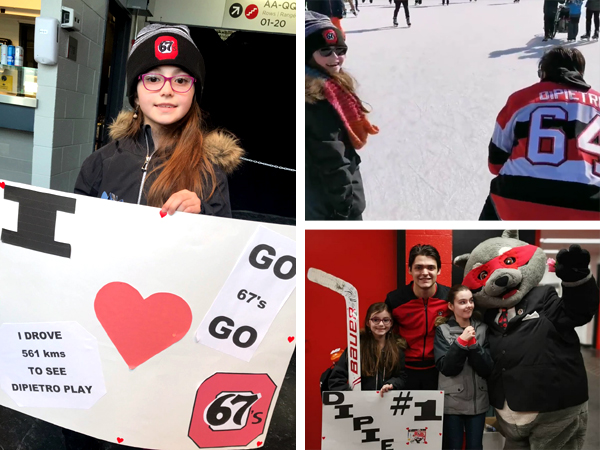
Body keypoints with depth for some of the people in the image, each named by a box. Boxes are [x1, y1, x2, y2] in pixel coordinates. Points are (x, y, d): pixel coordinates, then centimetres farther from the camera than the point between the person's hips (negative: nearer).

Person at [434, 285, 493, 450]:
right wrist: (461, 341, -22)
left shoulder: (482, 329, 2)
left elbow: (487, 370, -4)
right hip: (452, 402, -2)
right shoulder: (442, 330, -5)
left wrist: (473, 343, -17)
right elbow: (445, 368, -13)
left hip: (478, 401, 2)